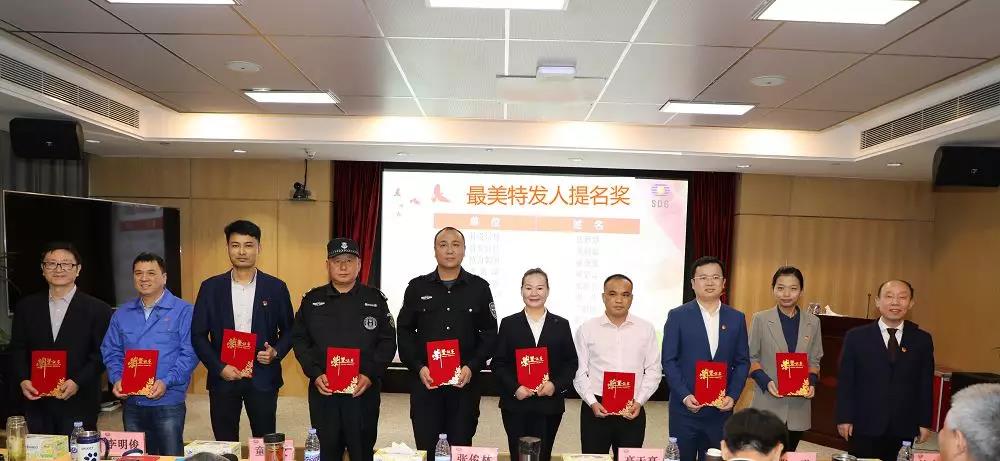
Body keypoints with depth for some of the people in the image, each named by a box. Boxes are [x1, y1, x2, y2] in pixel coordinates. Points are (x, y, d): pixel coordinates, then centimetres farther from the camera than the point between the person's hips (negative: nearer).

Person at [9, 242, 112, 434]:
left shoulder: (98, 309, -2)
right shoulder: (26, 306, 10)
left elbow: (102, 353, -4)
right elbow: (17, 348, 12)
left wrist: (77, 382, -15)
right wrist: (23, 380, -4)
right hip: (37, 402, 3)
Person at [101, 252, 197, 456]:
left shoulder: (183, 311, -6)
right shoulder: (122, 314, 11)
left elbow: (189, 353, -11)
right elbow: (111, 352, 12)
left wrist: (166, 382, -21)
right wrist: (117, 379, -5)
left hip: (168, 403, -4)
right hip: (131, 403, 5)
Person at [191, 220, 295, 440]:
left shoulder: (276, 287, 1)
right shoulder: (211, 287, 2)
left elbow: (289, 330, 7)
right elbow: (198, 335, 3)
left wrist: (276, 352, -12)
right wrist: (219, 367, -8)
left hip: (262, 378, -1)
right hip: (223, 377, 1)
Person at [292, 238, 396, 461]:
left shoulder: (376, 300, 3)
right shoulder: (312, 300, 7)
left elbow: (388, 342, 1)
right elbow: (299, 340, 5)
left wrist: (370, 375, -11)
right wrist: (315, 374, -8)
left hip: (364, 391, -1)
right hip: (322, 391, 1)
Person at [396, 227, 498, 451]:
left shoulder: (479, 288, 4)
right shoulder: (417, 287, 5)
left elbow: (490, 334, 3)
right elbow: (404, 332, 5)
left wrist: (472, 367, -10)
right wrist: (418, 367, -8)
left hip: (465, 382, 0)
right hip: (425, 381, 0)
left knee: (461, 448, 7)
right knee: (425, 449, 5)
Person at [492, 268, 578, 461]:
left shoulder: (561, 325, 8)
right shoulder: (508, 323, 6)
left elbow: (571, 363, 6)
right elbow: (498, 363, 2)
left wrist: (556, 385, -10)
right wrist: (515, 388, -12)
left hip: (549, 405, 1)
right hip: (515, 404, 0)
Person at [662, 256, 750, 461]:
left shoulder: (736, 318, 5)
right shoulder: (677, 316, -4)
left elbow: (742, 362, 6)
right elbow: (669, 361, -5)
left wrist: (732, 396, -6)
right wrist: (684, 396, -15)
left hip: (721, 409, 2)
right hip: (685, 407, -2)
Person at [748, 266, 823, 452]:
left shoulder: (813, 322, 6)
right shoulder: (760, 319, -3)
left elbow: (814, 360, 10)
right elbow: (751, 358, 1)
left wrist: (812, 382, -8)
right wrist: (766, 381, -15)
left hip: (799, 405, 3)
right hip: (767, 404, -3)